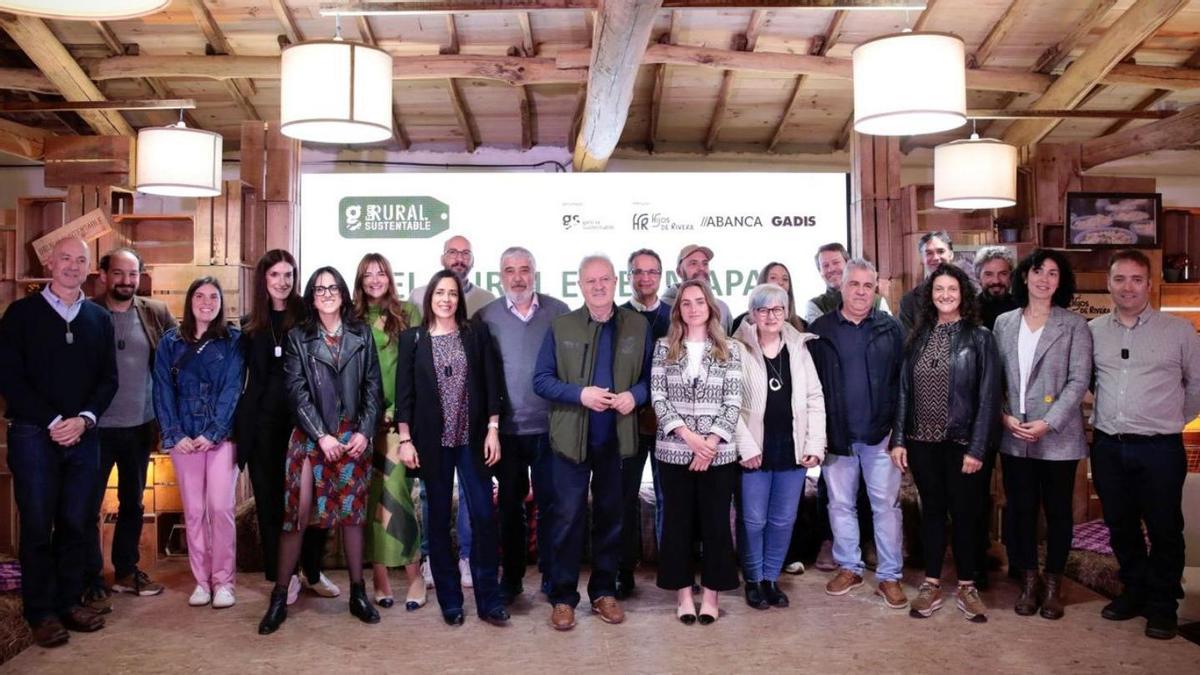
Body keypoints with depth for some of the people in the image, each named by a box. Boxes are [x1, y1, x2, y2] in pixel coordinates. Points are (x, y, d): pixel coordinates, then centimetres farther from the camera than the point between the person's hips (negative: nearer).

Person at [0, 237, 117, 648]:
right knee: (38, 526, 2)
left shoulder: (99, 319, 10)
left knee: (76, 524, 7)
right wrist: (52, 422, -12)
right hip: (34, 435, -3)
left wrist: (84, 420, -8)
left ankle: (69, 602, 19)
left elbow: (109, 379, 8)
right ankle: (41, 613, 12)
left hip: (84, 436, 3)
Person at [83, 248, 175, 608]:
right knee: (88, 505, 3)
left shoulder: (157, 313, 2)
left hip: (141, 425, 3)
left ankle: (126, 571, 30)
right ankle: (92, 581, 15)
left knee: (133, 502, 15)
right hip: (96, 426, -3)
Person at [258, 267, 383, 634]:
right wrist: (321, 435, -12)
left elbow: (373, 386, 4)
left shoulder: (362, 335, 7)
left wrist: (365, 432, -7)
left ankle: (358, 593, 17)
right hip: (310, 436, -1)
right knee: (296, 512, -4)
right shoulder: (298, 337, 3)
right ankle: (279, 597, 6)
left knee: (352, 512, 7)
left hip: (354, 436, 1)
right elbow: (297, 390, -4)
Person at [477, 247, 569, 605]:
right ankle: (511, 577, 25)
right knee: (509, 505, 12)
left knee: (550, 503, 7)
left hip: (550, 427, 0)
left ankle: (551, 575, 22)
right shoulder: (485, 317, 1)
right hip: (506, 428, 1)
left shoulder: (558, 311, 1)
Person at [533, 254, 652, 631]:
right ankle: (562, 597, 13)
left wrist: (635, 395, -14)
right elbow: (541, 380, -3)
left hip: (617, 440, 2)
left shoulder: (637, 327, 4)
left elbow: (650, 377, 7)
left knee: (611, 516, 12)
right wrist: (580, 394, -17)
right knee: (568, 517, 2)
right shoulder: (561, 327, 1)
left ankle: (604, 592, 26)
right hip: (571, 439, -2)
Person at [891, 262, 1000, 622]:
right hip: (922, 442, 3)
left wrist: (977, 448, -13)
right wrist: (898, 439, 0)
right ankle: (931, 585, 22)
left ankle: (967, 587, 21)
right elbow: (904, 390, 6)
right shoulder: (918, 337, 6)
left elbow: (988, 397, -8)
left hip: (961, 442, -3)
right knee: (932, 511, 12)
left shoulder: (980, 337, -5)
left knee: (965, 513, 7)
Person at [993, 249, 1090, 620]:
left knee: (1058, 511, 8)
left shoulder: (1074, 325, -1)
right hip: (1014, 436, 2)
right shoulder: (1004, 323, 8)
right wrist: (1004, 416, -7)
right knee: (1021, 509, 8)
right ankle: (1028, 581, 23)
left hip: (1058, 437, -2)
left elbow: (1078, 380, -8)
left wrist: (1048, 423, -15)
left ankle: (1054, 585, 23)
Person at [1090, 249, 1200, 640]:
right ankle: (1134, 592, 31)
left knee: (1164, 530, 6)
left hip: (1159, 448, -3)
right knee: (1120, 526, 14)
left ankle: (1163, 606, 21)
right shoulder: (1093, 331, 4)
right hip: (1108, 447, 3)